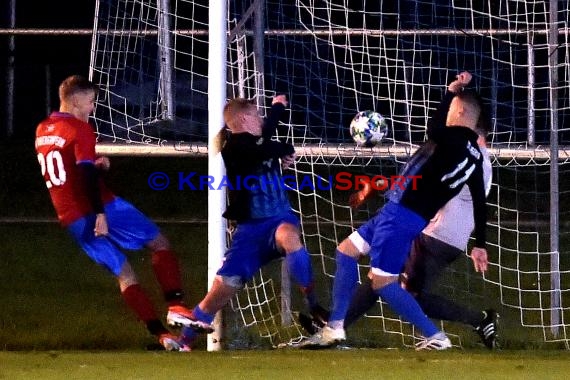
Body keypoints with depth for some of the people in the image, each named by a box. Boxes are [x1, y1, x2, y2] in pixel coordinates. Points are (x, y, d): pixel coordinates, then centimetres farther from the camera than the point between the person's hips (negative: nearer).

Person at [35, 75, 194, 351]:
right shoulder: (80, 130, -10)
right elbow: (87, 175, -20)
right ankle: (175, 306, -10)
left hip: (71, 220, 7)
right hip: (101, 208, -7)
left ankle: (161, 334, 1)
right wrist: (100, 212, -24)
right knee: (159, 243, 6)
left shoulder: (42, 131, 15)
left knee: (123, 273, 10)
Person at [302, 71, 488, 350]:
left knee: (382, 282, -8)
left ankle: (435, 337, -5)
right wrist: (480, 244, 21)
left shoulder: (456, 138, -15)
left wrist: (452, 92, -29)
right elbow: (479, 202, 14)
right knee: (346, 251, 19)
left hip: (403, 215, -10)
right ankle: (334, 328, 19)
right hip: (397, 212, 10)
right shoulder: (475, 155, 10)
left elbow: (435, 130, -38)